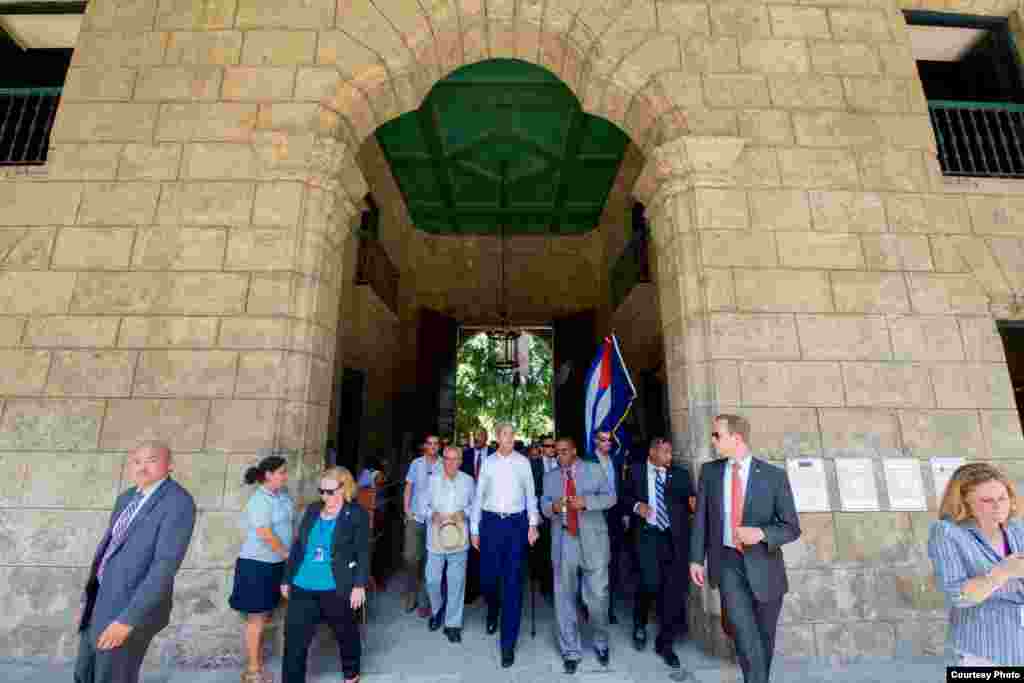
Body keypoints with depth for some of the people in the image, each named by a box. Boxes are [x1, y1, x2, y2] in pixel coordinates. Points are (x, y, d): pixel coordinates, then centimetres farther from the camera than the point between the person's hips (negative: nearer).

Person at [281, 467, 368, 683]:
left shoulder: (357, 514, -10)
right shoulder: (312, 510, 5)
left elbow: (363, 553, -11)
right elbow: (297, 546, 12)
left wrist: (359, 585, -15)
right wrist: (287, 579, 13)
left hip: (336, 588, -3)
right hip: (303, 587, 4)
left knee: (346, 633, 17)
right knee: (294, 638, 2)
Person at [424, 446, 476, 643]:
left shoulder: (468, 481, 1)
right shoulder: (433, 480, 1)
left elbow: (474, 504, 7)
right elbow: (424, 504, 5)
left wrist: (464, 513, -10)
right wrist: (433, 514, -13)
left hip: (458, 536, 0)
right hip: (436, 536, 0)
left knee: (456, 582, 5)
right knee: (432, 580, 7)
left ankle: (453, 623, 22)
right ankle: (437, 610, 37)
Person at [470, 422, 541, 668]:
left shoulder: (523, 462, 1)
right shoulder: (488, 462, 2)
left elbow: (530, 494, 5)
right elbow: (479, 496, 6)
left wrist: (533, 524, -2)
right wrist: (474, 528, 6)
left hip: (516, 523, -1)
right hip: (491, 522, 1)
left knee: (513, 582, 2)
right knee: (487, 576, 6)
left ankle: (508, 642, 16)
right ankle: (493, 610, 42)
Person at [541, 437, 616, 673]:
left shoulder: (594, 470, 3)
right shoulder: (550, 477, 11)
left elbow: (610, 497, -3)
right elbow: (544, 506, 7)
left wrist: (587, 501, -19)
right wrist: (553, 507, -17)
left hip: (592, 540, -2)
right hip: (563, 542, 2)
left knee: (598, 595, 5)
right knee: (564, 598, 8)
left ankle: (601, 643, 32)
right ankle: (570, 652, 24)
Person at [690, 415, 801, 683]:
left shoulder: (774, 475, -8)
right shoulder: (709, 471, -2)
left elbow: (792, 527, -5)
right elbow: (700, 518, 2)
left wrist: (761, 533, -24)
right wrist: (696, 558, 0)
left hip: (763, 564, 0)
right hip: (728, 561, 0)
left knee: (764, 635, 17)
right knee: (744, 630, -17)